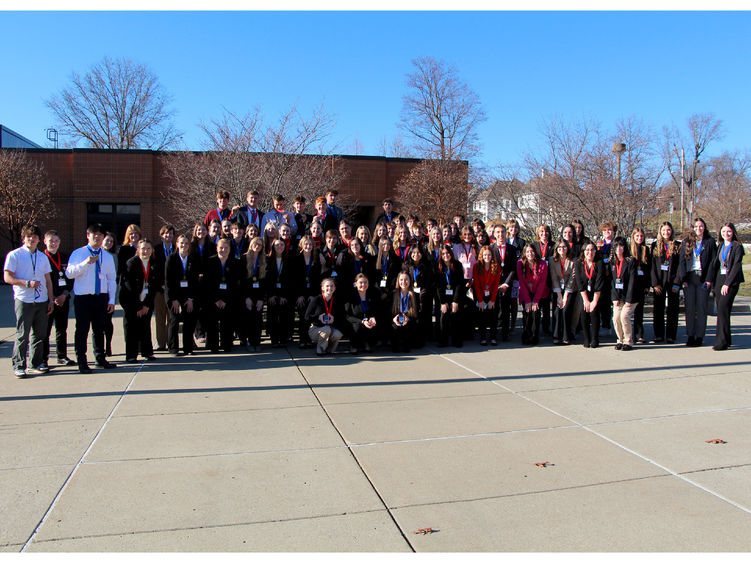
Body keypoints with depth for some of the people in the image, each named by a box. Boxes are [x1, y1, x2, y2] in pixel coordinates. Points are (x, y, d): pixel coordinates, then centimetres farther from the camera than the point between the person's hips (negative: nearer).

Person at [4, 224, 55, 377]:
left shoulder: (43, 257, 15)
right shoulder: (14, 255, 0)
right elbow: (7, 277, -6)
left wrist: (51, 300, 12)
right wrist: (27, 283, -18)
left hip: (42, 301, 5)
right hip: (23, 301, -5)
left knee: (40, 334, 8)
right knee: (22, 335, -3)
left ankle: (36, 364, 18)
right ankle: (18, 366, 5)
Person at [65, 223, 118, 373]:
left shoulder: (108, 257, 12)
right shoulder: (78, 253, 1)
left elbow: (111, 280, 12)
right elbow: (69, 273, -11)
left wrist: (111, 300, 7)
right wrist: (86, 263, -22)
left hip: (101, 298, 3)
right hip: (83, 298, -3)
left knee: (99, 330, 12)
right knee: (82, 330, -1)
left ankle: (100, 359, 23)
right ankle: (82, 362, 8)